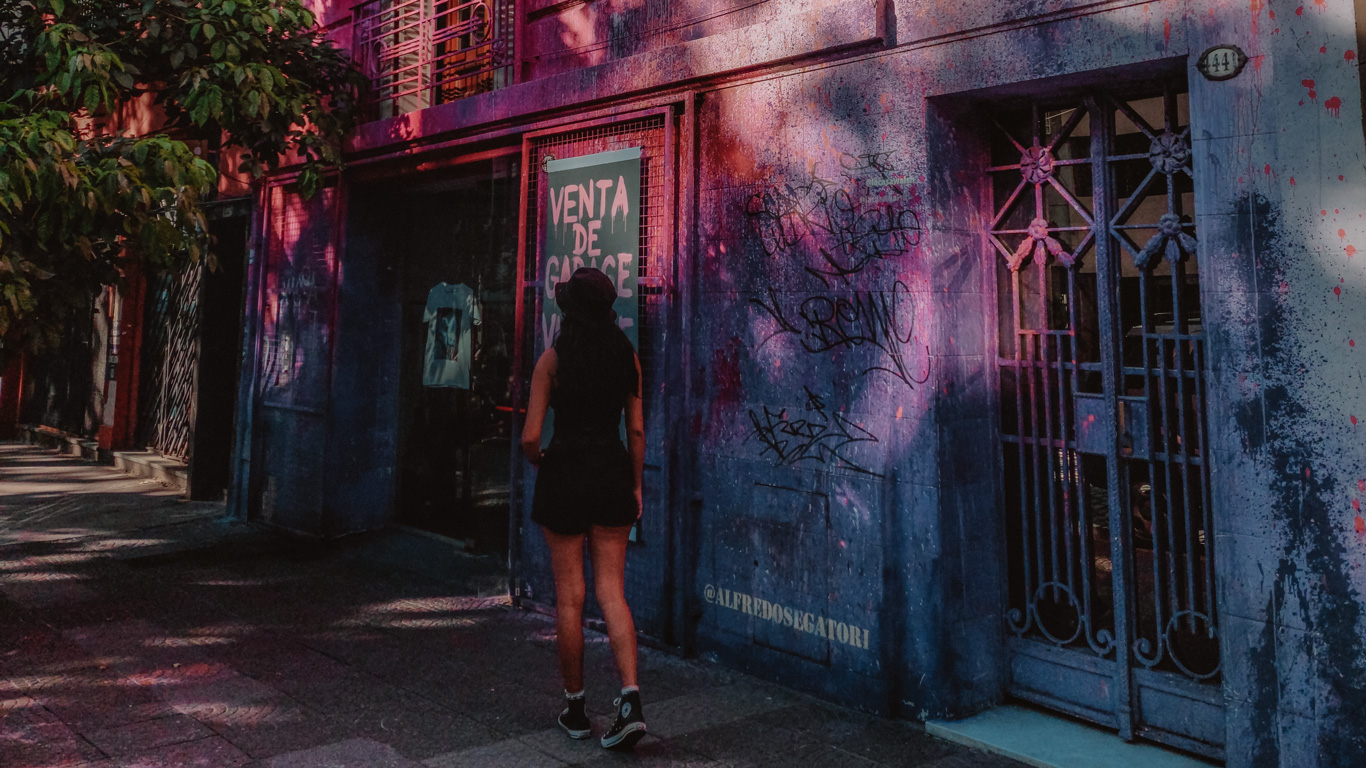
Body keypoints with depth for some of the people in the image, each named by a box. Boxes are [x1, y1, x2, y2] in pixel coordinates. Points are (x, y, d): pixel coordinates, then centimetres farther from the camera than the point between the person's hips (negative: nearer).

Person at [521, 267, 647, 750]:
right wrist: (636, 488, 12)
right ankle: (630, 699, -5)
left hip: (565, 474, -3)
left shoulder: (553, 360, -8)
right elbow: (637, 430, 3)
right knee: (612, 593, 8)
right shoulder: (627, 357, 2)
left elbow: (530, 438, -11)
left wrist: (539, 461, 11)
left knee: (569, 597, 9)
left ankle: (575, 708, 21)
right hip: (613, 474, 3)